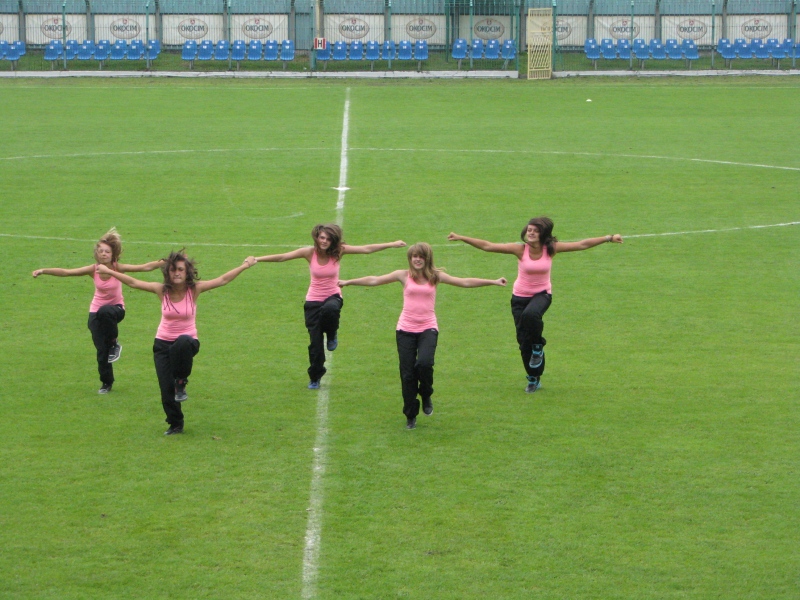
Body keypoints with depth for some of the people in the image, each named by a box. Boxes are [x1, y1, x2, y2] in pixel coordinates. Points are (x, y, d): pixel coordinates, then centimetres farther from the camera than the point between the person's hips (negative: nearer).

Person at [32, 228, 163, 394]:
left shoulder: (118, 268, -17)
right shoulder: (93, 270, -14)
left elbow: (145, 267, -24)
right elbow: (66, 272, -18)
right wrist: (43, 271, -30)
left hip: (116, 308, -2)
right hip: (96, 311, 2)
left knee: (105, 312, -39)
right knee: (101, 350, -4)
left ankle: (114, 343, -13)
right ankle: (106, 382, 20)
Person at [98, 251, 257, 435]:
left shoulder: (194, 289, -8)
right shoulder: (162, 290, -6)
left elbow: (223, 280, -9)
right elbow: (133, 283, -1)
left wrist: (244, 266, -13)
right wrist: (108, 271, -1)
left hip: (187, 342, -2)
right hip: (163, 344, 2)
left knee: (183, 343, -40)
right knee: (166, 388, -5)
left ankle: (181, 383, -17)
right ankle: (175, 424, 21)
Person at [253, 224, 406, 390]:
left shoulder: (339, 251, -9)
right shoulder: (310, 252, -11)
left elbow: (366, 249, -11)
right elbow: (282, 257, -16)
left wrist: (392, 244, -15)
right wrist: (257, 259, -25)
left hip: (332, 296, -1)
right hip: (313, 301, 1)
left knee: (330, 309, -38)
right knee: (315, 342, -2)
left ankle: (332, 335, -5)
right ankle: (315, 377, 23)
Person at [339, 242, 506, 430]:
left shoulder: (436, 276, 5)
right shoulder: (404, 275, 4)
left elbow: (465, 282, 6)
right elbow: (374, 280, 8)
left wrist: (493, 282, 3)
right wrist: (347, 282, 8)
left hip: (428, 328, -1)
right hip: (406, 329, 1)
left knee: (424, 363, -25)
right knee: (407, 373, -1)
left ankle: (426, 396, 7)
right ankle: (410, 416, 15)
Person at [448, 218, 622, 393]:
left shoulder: (551, 248, -11)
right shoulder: (520, 249, -13)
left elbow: (582, 245, -8)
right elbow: (487, 246, -16)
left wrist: (608, 238, -10)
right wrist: (461, 238, -22)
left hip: (542, 294, -1)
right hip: (520, 296, 1)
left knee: (530, 314, -37)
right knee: (523, 340, 2)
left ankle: (538, 346, -8)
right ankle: (533, 378, 24)